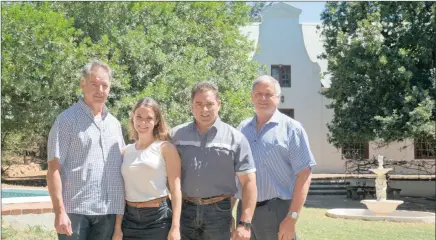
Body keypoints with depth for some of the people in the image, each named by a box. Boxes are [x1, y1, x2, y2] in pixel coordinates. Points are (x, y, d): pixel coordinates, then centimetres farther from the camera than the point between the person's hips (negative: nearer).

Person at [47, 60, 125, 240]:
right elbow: (53, 169, -8)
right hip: (75, 210, -5)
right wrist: (60, 212, -16)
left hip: (108, 211, 5)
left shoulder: (114, 124, 14)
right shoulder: (67, 120, -4)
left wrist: (124, 208, 11)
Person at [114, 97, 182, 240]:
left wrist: (175, 227, -14)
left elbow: (175, 189, -7)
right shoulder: (126, 151, 9)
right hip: (130, 218, 4)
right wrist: (118, 227, 5)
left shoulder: (166, 148, -2)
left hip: (159, 217, -4)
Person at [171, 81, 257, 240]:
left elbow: (248, 182, -3)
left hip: (218, 211, -1)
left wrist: (245, 223, -10)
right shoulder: (177, 135, 4)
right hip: (184, 210, 1)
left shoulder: (235, 138, -2)